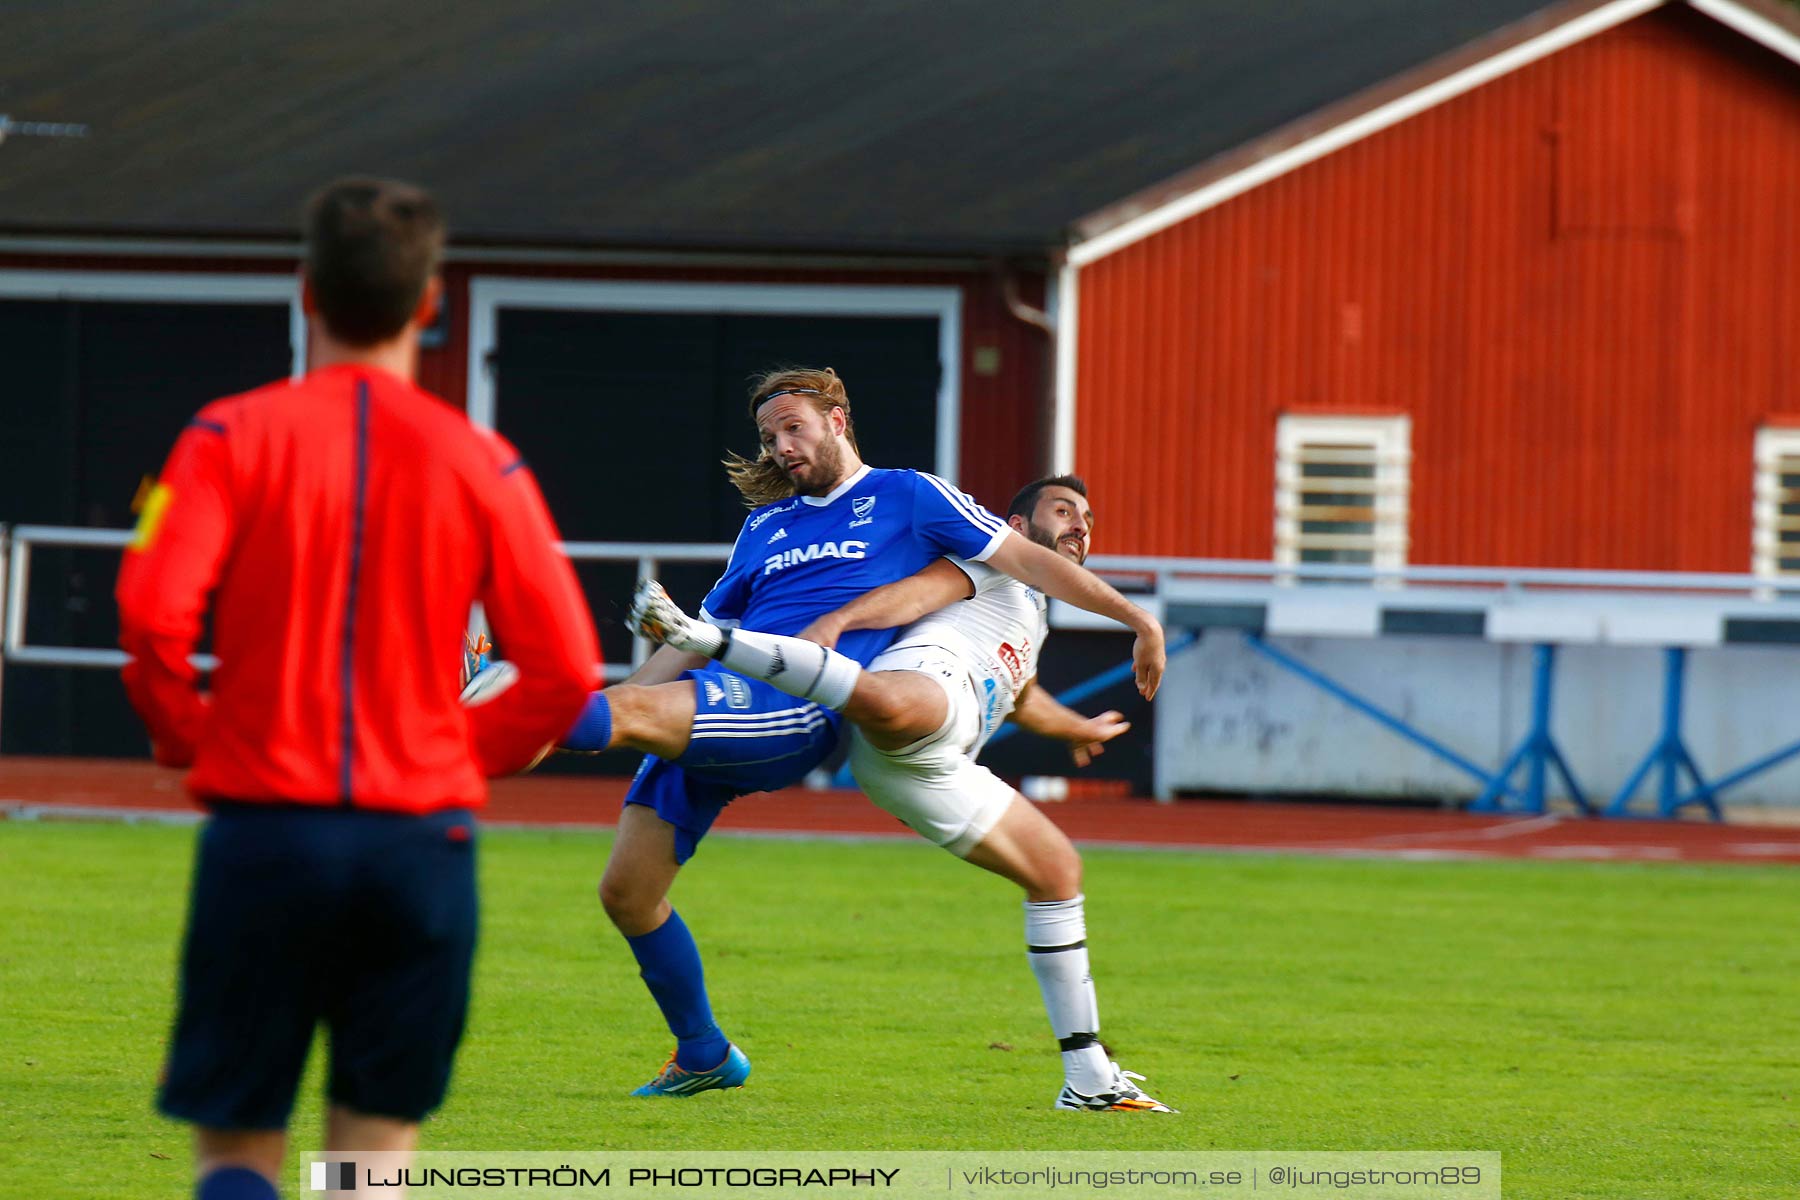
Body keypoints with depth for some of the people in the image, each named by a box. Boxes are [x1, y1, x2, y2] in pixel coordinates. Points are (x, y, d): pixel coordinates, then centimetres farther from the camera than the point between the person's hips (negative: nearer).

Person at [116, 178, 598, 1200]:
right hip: (422, 838, 1)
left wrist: (185, 736, 5)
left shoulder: (235, 438, -1)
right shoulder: (478, 464, 2)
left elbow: (153, 612, -13)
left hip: (264, 822, -1)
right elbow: (565, 670, -3)